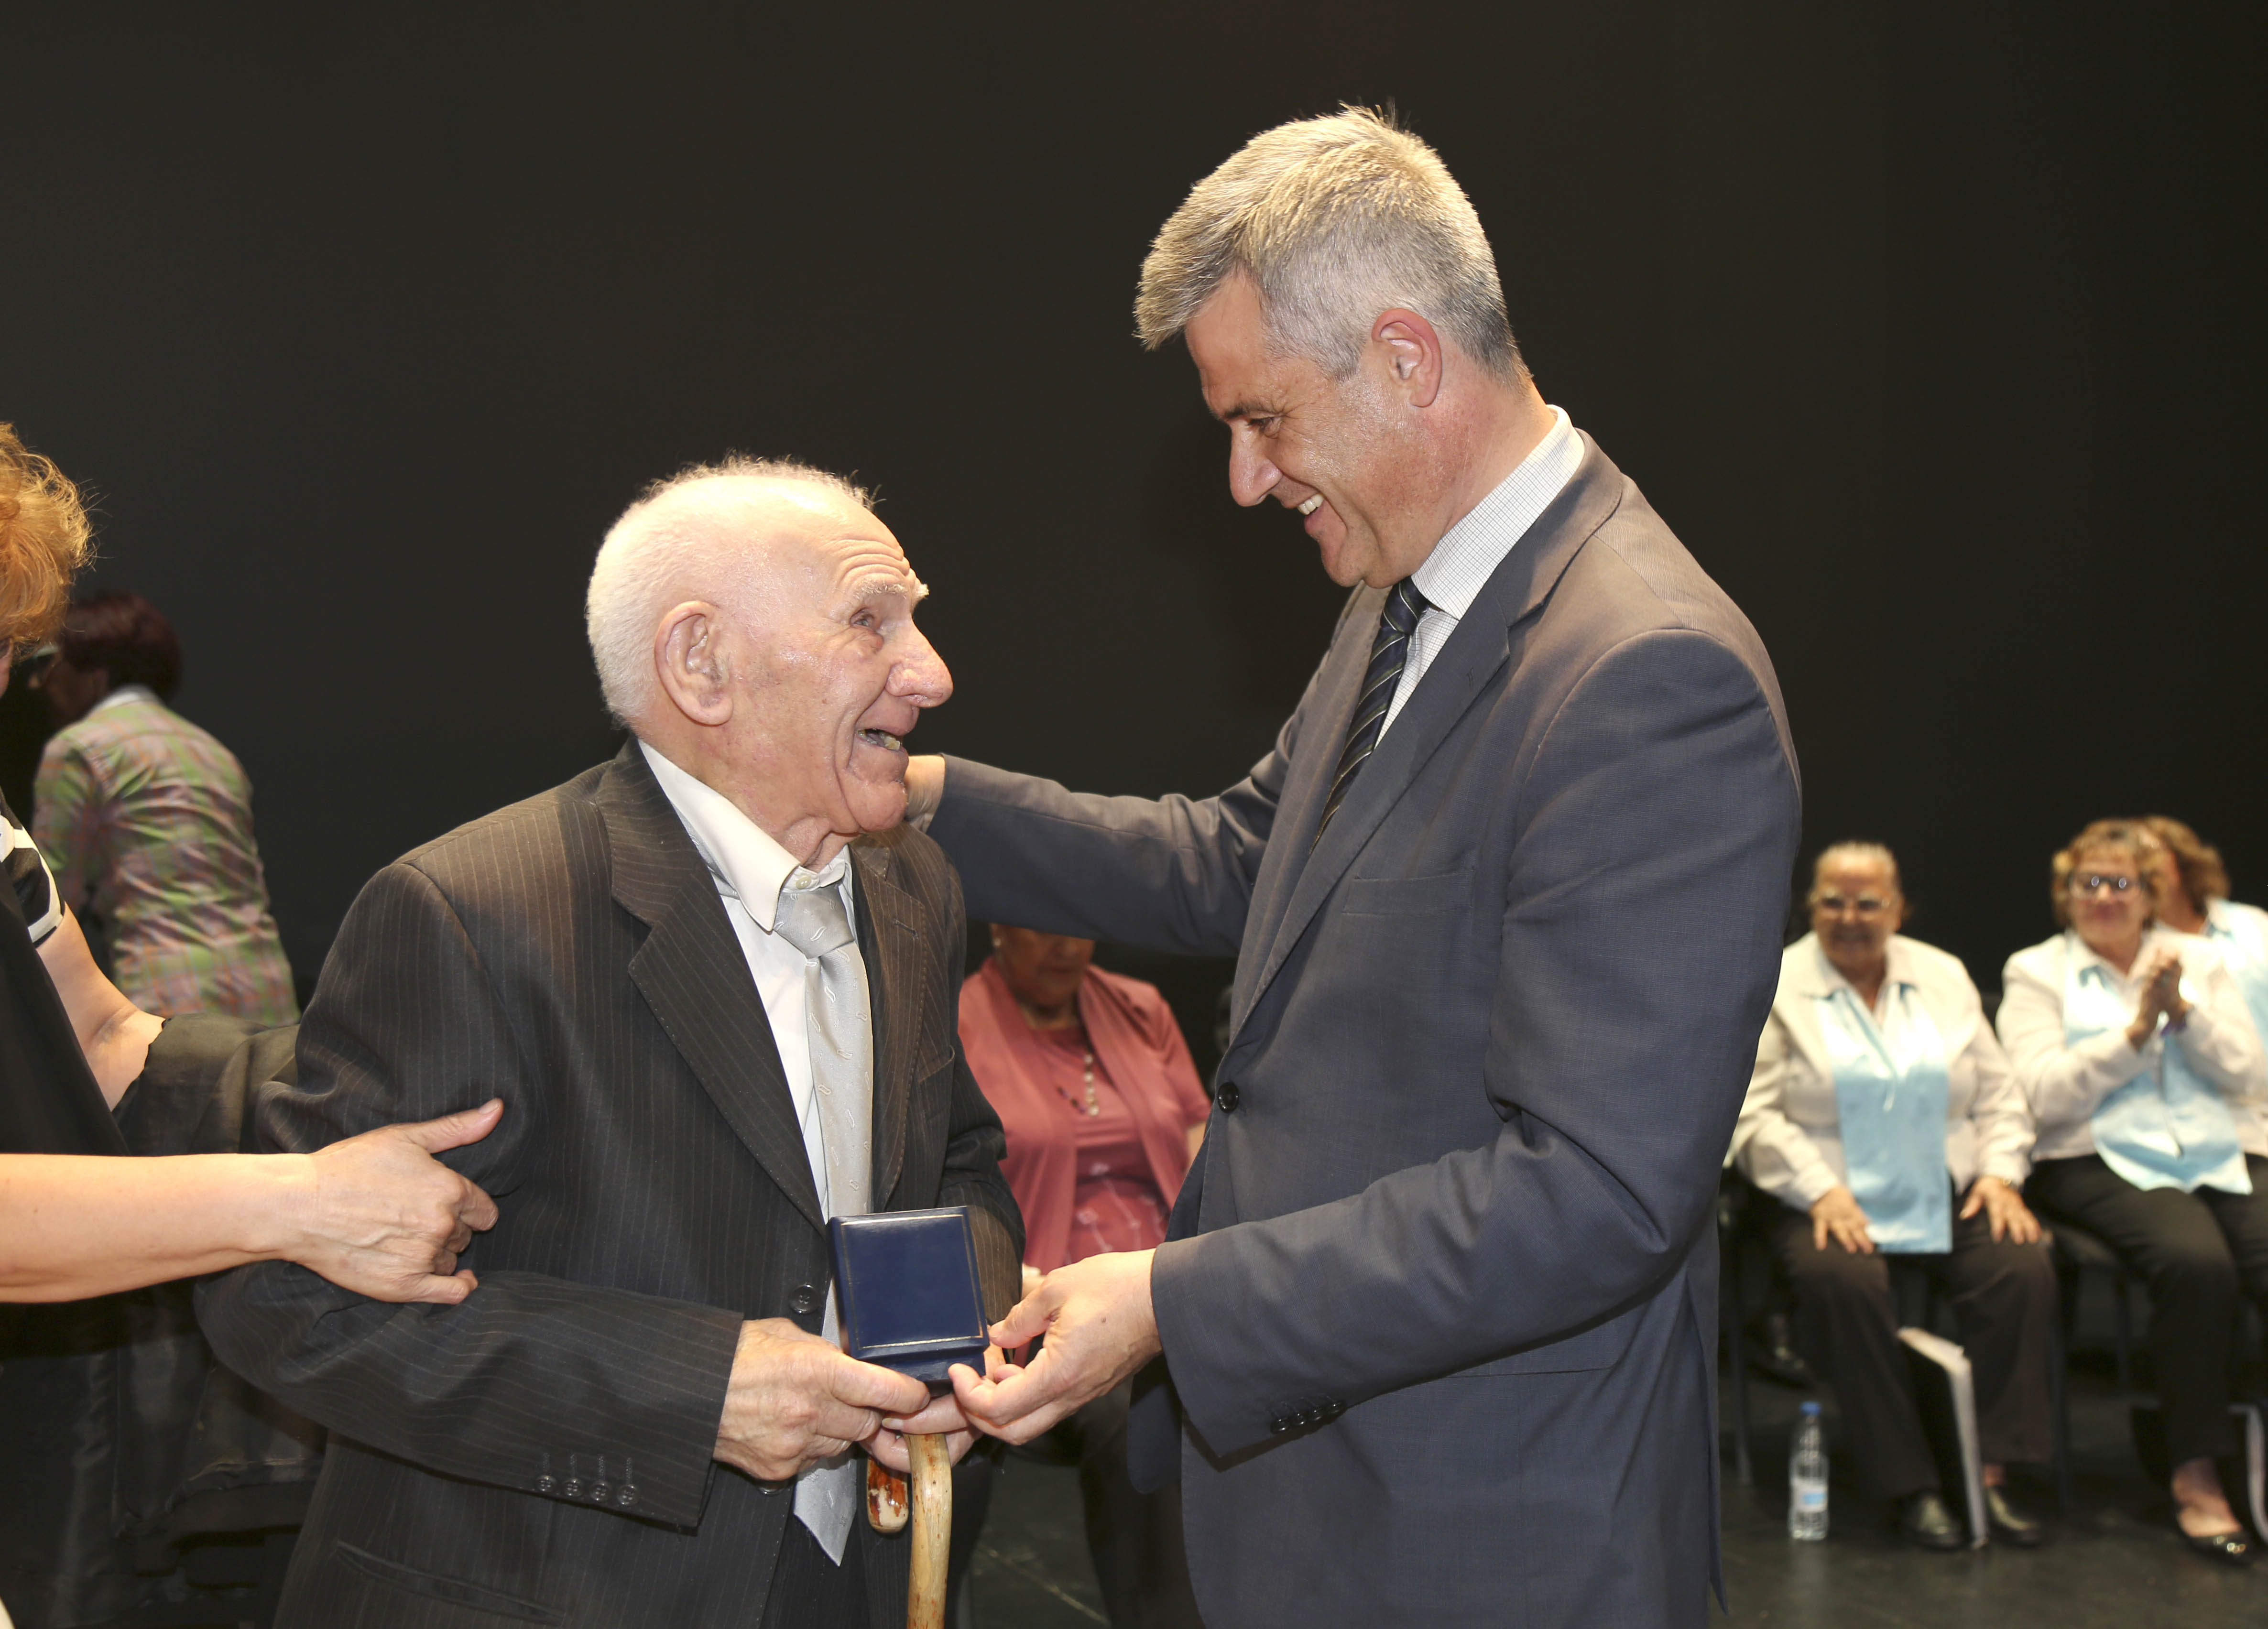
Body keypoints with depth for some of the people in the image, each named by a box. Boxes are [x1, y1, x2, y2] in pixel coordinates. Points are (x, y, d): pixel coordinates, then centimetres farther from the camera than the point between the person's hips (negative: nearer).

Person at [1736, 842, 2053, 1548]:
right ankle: (1911, 1488, -23)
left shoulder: (1945, 978, 16)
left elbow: (1998, 1092, 16)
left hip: (1950, 1203, 3)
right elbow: (1754, 1112, -5)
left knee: (2024, 1267, -25)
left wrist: (2000, 1172, -1)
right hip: (1834, 1209, -3)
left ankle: (1992, 1475, -19)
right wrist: (1821, 1192, -17)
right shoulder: (1774, 988, 3)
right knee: (1846, 1282, -34)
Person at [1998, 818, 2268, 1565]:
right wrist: (2136, 1031, -8)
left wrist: (2183, 1011, -5)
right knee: (2197, 1260, -34)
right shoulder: (2036, 972, 11)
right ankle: (2195, 1476, -24)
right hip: (2102, 1161, -3)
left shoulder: (2197, 962, 20)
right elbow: (2044, 1096, -4)